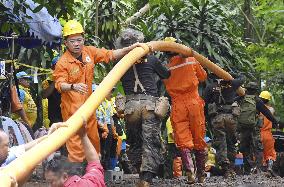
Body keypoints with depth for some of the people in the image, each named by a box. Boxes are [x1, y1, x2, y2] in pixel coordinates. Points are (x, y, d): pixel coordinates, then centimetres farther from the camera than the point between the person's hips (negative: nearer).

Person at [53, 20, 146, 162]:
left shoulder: (90, 52, 0)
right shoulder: (62, 63, -17)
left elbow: (110, 55, 3)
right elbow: (60, 84, -25)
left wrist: (130, 48, -7)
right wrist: (73, 87, -45)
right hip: (72, 107, -7)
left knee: (94, 139, 19)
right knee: (76, 143, -7)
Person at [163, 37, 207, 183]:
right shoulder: (191, 61, 1)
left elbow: (166, 86, 10)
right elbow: (203, 77, 14)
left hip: (177, 106, 0)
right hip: (194, 103, 0)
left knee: (183, 140, -2)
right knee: (199, 139, 9)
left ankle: (189, 170, -24)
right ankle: (201, 174, 15)